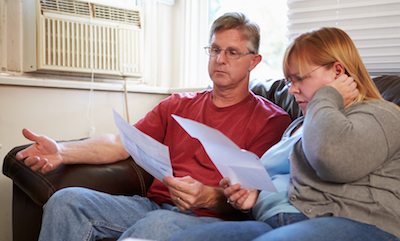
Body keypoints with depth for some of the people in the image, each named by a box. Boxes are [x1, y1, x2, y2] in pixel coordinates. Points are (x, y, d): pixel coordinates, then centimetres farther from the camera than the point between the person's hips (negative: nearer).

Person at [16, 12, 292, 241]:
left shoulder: (271, 119, 4)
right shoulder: (178, 104, 20)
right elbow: (121, 143, 10)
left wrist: (207, 197, -25)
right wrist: (63, 151, -7)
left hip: (211, 218, -4)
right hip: (153, 205, 5)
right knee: (67, 200, -18)